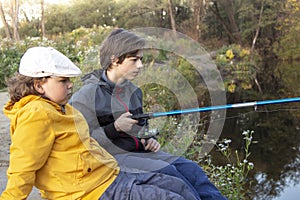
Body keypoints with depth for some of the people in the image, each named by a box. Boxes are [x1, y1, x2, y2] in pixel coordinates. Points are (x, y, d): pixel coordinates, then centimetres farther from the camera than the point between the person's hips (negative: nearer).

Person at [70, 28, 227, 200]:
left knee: (189, 167, -16)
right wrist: (115, 128, -19)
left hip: (139, 152, 7)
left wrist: (150, 140, 6)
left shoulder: (134, 91, 15)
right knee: (166, 171, -28)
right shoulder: (86, 96, -7)